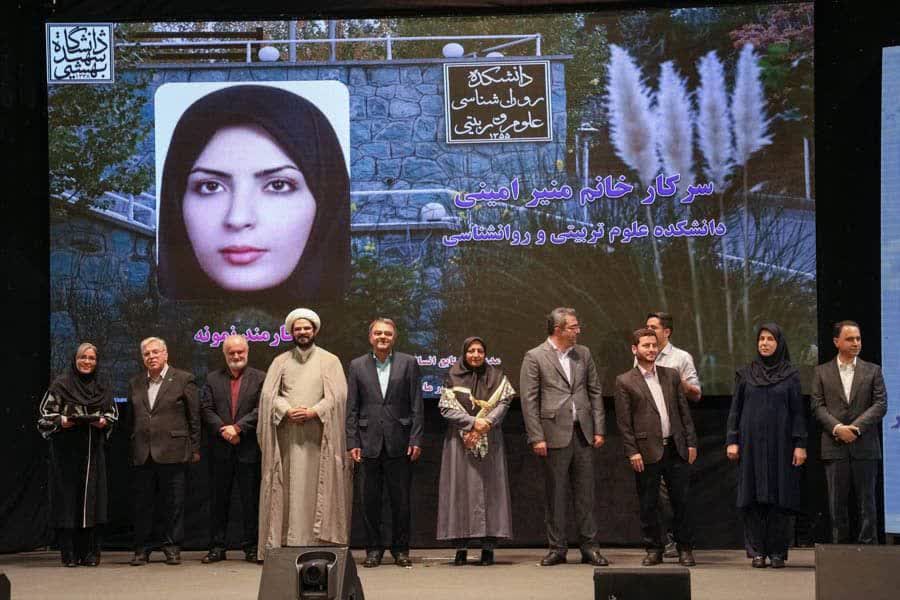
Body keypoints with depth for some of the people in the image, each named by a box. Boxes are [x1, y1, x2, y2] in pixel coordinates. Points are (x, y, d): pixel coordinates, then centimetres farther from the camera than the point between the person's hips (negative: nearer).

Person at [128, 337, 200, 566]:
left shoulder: (183, 380, 1)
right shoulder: (135, 383, 14)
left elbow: (194, 416, 1)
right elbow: (132, 418, 17)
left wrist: (195, 448, -1)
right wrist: (132, 448, 10)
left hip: (172, 452, -4)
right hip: (142, 453, 4)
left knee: (174, 503, 1)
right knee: (142, 502, 5)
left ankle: (172, 547, 10)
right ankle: (141, 549, 12)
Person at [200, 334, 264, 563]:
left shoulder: (259, 378, 3)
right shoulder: (213, 379, 11)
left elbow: (261, 409, -7)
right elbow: (206, 409, 2)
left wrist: (238, 428, -16)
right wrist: (223, 430, -12)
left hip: (249, 448, -2)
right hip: (220, 450, 2)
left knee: (251, 500, 1)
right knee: (218, 500, 6)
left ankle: (251, 547, 8)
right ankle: (217, 547, 12)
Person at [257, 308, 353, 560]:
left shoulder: (329, 360, 7)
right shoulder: (281, 361, 13)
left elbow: (337, 395, -2)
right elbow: (268, 394, 4)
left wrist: (313, 412, -14)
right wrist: (287, 411, -12)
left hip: (318, 436, -2)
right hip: (286, 436, 2)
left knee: (317, 490, -3)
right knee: (288, 490, -1)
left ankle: (318, 541, -3)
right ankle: (287, 541, 0)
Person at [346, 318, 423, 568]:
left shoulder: (408, 363, 5)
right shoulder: (357, 366, 7)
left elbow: (416, 406, 2)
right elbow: (351, 408, 6)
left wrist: (416, 440, -5)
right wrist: (352, 442, -2)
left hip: (399, 442, -1)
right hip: (369, 442, 1)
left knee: (401, 499, 4)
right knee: (370, 499, 4)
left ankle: (401, 549, 14)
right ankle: (373, 549, 14)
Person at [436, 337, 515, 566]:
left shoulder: (496, 377, 8)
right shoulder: (453, 378, 4)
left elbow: (503, 402, -3)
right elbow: (446, 408, -4)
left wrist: (487, 423, -18)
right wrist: (473, 422, -14)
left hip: (490, 441, 1)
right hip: (460, 441, -1)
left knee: (489, 487, -2)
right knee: (461, 488, -4)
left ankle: (488, 546, 0)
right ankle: (460, 547, -2)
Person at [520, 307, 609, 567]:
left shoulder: (583, 354, 11)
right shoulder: (534, 357, -3)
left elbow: (595, 392, 13)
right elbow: (529, 400, -5)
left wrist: (599, 429, 6)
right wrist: (536, 438, -11)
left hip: (583, 432, 4)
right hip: (555, 433, -4)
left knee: (585, 492, 5)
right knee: (555, 494, 2)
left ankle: (589, 547, 10)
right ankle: (557, 548, 10)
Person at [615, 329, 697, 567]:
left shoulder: (671, 375, 12)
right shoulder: (625, 382, 1)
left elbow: (684, 411, 12)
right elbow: (624, 421, -2)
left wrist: (691, 442, 6)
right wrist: (632, 451, -8)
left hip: (676, 448, 3)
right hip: (647, 451, -3)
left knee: (682, 501, 4)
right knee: (648, 505, 4)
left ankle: (685, 549, 14)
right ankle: (653, 550, 15)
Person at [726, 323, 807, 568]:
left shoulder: (791, 374, 5)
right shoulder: (745, 374, 8)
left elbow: (798, 410, 2)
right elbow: (735, 408, 8)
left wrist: (800, 444, -5)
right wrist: (732, 441, -1)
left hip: (780, 443, -1)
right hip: (751, 443, 1)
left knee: (780, 498, -2)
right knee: (753, 497, -2)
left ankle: (778, 552, 4)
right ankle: (757, 551, 3)